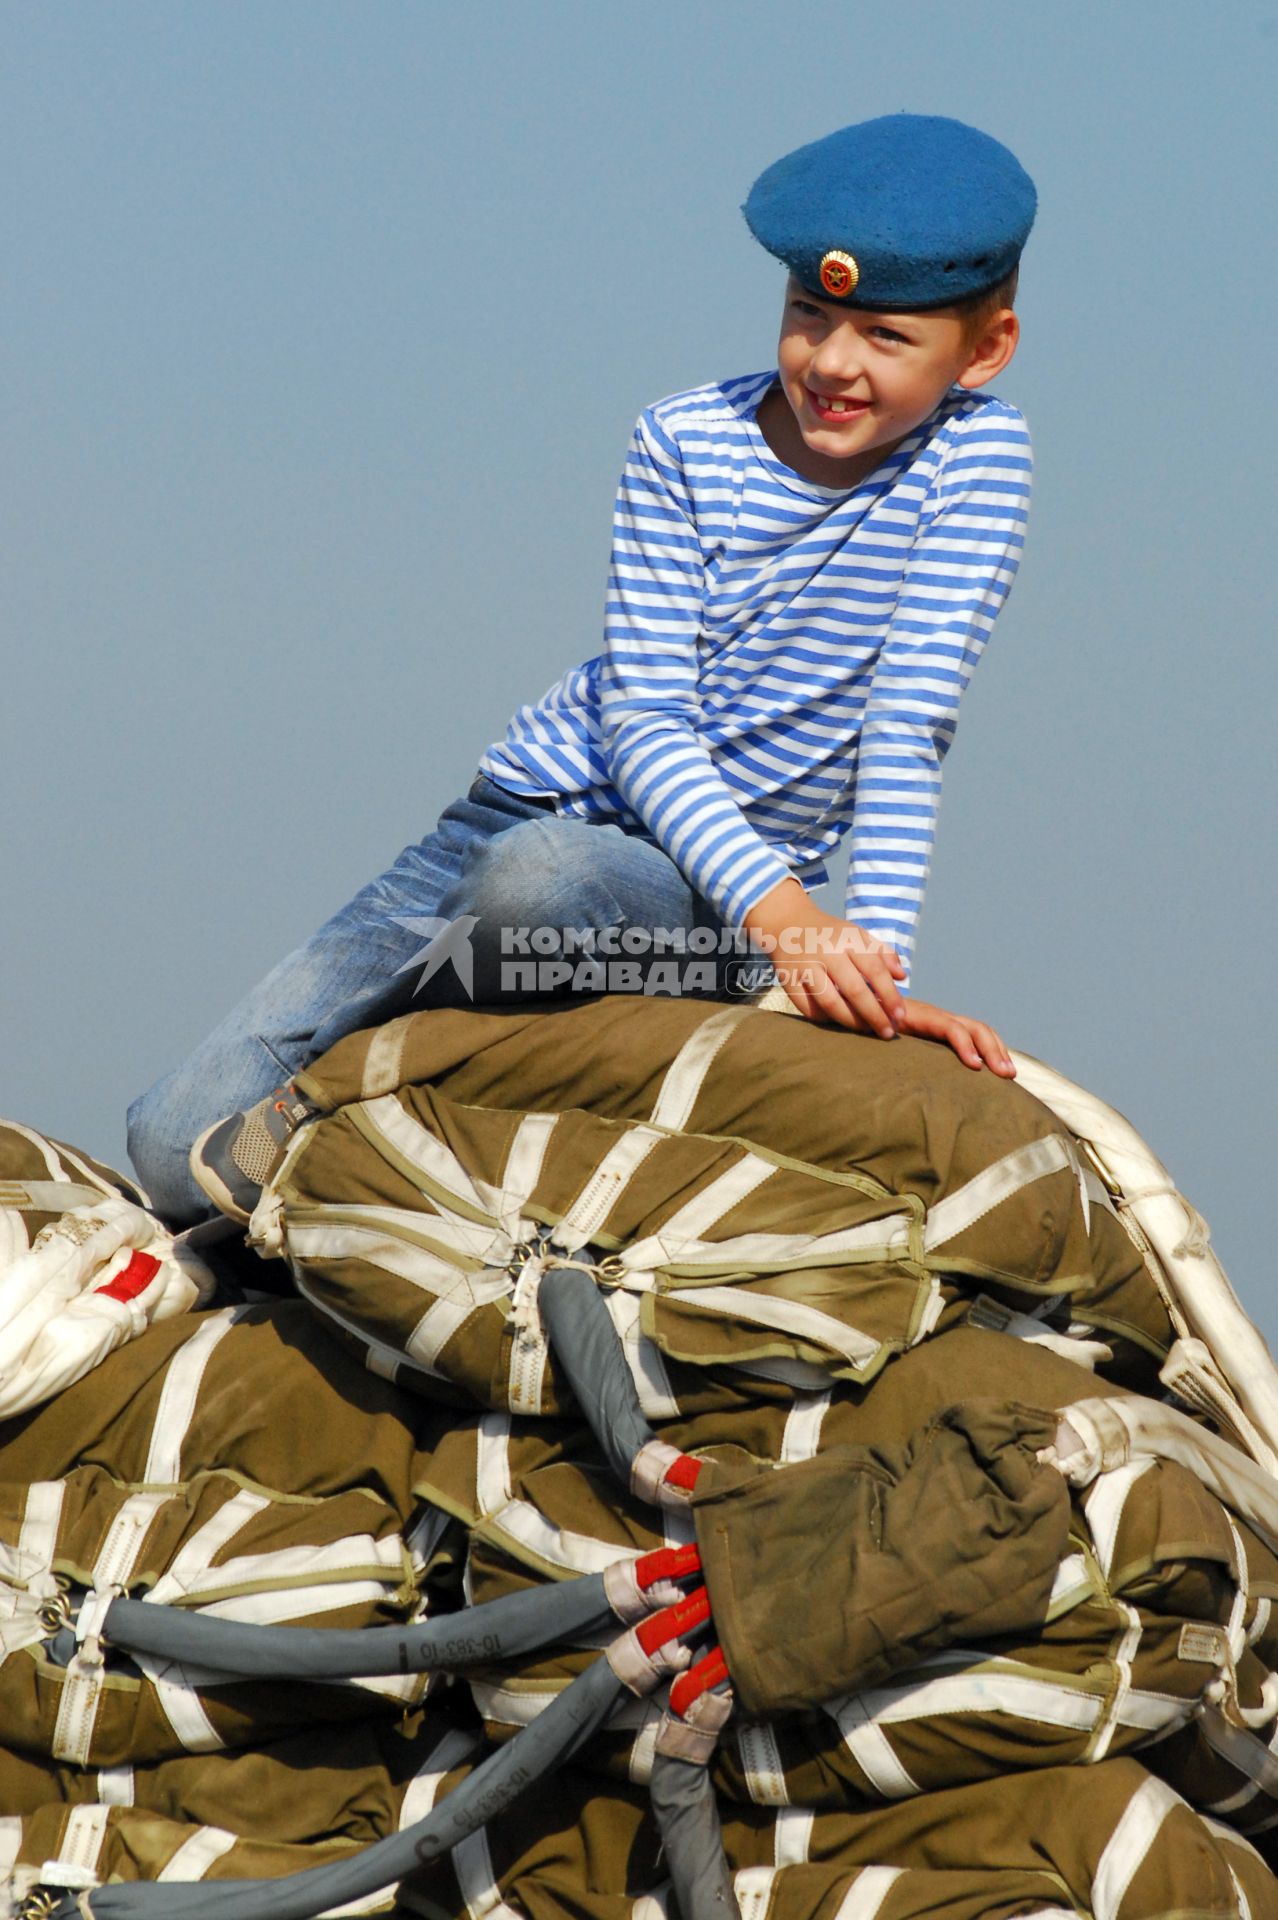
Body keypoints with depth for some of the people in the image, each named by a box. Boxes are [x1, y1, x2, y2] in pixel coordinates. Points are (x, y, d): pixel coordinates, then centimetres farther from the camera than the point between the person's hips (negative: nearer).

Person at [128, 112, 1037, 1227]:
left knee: (544, 875, -41)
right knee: (177, 1151, -10)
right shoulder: (684, 445, -5)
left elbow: (908, 727, -11)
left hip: (705, 910, -2)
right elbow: (644, 721, -12)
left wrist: (875, 960, -25)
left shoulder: (974, 456, -7)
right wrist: (776, 905, -30)